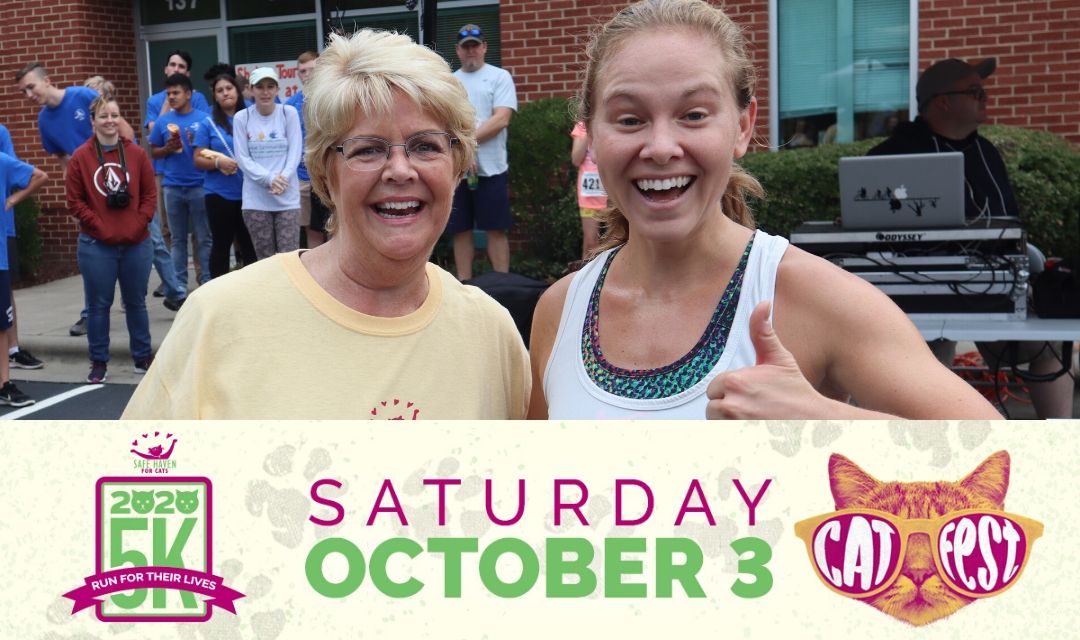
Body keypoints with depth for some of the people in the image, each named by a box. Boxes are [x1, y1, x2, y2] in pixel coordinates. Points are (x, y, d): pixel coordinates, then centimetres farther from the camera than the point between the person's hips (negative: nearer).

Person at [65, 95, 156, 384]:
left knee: (136, 302, 12)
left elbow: (150, 194, 4)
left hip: (137, 243, 2)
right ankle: (98, 362, 15)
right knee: (99, 305, 5)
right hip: (96, 246, -2)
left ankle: (143, 357, 24)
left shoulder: (136, 154, 3)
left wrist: (138, 224, -7)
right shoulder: (80, 157, -2)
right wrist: (100, 227, -10)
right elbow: (74, 201, -3)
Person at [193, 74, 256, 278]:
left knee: (249, 243, 5)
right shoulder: (209, 124, 2)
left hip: (247, 192, 2)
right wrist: (218, 163, -16)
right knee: (221, 244, 6)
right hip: (219, 194, -1)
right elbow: (198, 159, 1)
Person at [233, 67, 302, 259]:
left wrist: (282, 178, -16)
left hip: (288, 197, 0)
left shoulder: (289, 113, 2)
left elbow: (295, 152, -1)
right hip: (255, 199, 1)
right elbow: (243, 158, -1)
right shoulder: (242, 118, 1)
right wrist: (269, 178, -14)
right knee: (265, 258, 5)